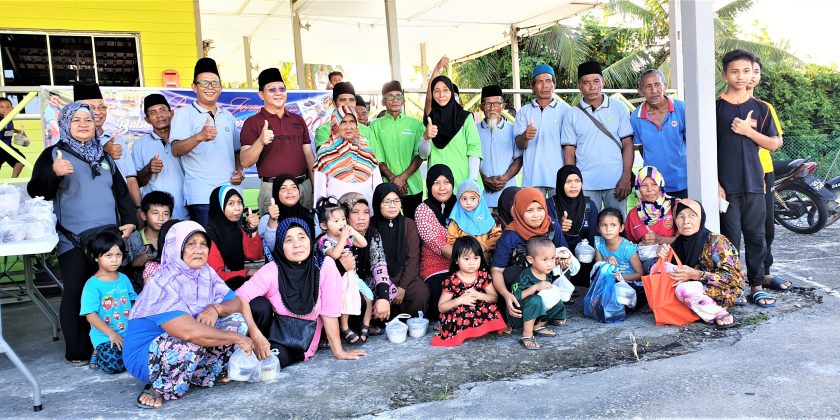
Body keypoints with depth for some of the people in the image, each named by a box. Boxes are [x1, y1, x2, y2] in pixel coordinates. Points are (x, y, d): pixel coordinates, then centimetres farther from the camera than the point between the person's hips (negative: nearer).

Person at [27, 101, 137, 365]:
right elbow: (35, 191, -6)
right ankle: (77, 351, 4)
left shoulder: (104, 156, 18)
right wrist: (53, 173, -24)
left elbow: (122, 192, 21)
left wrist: (129, 220, 8)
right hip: (73, 241, -4)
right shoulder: (53, 154, 3)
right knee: (76, 294, -4)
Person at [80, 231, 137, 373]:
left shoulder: (124, 279, 11)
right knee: (112, 364, -31)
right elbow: (90, 315, -11)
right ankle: (98, 353, 5)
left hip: (129, 333, 6)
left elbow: (134, 303, 17)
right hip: (104, 337, -6)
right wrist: (112, 334, -18)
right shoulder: (93, 285, -7)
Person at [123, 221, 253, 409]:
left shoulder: (207, 274, -3)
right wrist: (237, 338, -29)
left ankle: (203, 374, 0)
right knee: (195, 338, -35)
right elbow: (189, 332, -38)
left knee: (237, 321, -7)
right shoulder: (163, 284, -26)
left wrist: (216, 308, -22)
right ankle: (159, 389, -13)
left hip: (188, 350, 7)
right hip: (145, 356, -7)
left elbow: (236, 304, 1)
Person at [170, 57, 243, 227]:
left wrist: (239, 171, 5)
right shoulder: (184, 114, 0)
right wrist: (199, 137, -32)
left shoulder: (228, 116, 17)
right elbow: (176, 150, -14)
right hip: (202, 197, -5)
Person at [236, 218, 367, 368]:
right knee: (259, 304, -29)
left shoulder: (324, 265, -16)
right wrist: (257, 337, -36)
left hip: (300, 342, -1)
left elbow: (328, 312, -12)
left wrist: (339, 352, -7)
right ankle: (255, 348, -4)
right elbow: (240, 298, -26)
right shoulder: (272, 270, -16)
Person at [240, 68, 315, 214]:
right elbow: (245, 162, -8)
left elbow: (309, 156, 15)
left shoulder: (298, 120, 15)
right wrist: (260, 142, -25)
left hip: (304, 186, 4)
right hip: (272, 189, -4)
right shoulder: (252, 123, 1)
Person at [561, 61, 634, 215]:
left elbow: (627, 144, 4)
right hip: (585, 185, 0)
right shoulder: (572, 115, 7)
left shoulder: (619, 108, 6)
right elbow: (569, 153, 6)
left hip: (615, 183, 0)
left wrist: (626, 178, -6)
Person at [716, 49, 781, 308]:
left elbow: (773, 144, 8)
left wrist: (748, 131, -9)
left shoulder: (760, 108, 9)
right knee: (730, 238, 1)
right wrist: (714, 183, -10)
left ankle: (756, 286, 17)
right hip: (726, 186, -3)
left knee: (756, 236, 7)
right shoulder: (715, 107, 0)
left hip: (754, 184, 3)